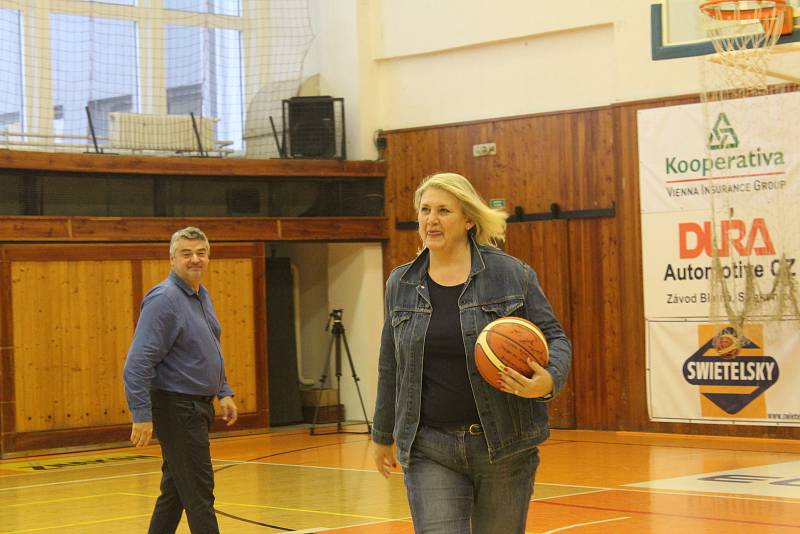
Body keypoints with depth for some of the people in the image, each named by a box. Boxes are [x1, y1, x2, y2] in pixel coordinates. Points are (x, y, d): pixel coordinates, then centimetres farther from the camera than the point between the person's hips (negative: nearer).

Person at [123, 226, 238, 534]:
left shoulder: (202, 297, 11)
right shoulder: (164, 299, -17)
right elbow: (138, 363, -22)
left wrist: (224, 392, 17)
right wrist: (142, 415, -26)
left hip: (199, 406, 9)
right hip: (176, 408, -9)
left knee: (175, 490, 15)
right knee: (198, 492, -7)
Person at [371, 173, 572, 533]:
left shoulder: (512, 274, -4)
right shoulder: (401, 285, 6)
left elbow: (554, 338, 0)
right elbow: (391, 369, 16)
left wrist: (548, 380, -22)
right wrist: (383, 435, 24)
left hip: (503, 448, -1)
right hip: (429, 450, 1)